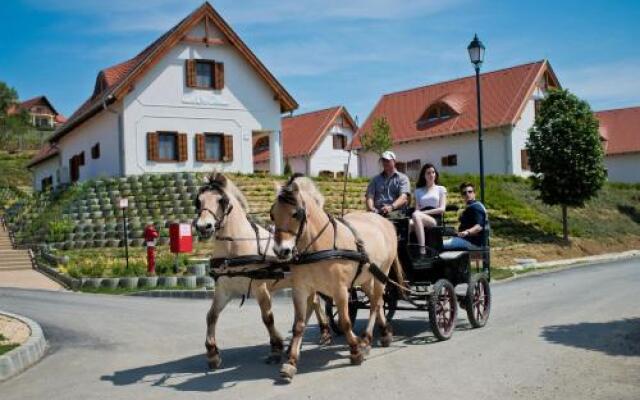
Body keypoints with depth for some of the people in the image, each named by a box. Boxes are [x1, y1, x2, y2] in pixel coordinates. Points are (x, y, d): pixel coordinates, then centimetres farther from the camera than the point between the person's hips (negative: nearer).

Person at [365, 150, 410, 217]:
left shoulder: (403, 178, 14)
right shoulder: (375, 179, 24)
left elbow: (403, 197, -3)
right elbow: (370, 196, 10)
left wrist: (391, 207, -23)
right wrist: (371, 208, -13)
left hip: (396, 212, -1)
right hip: (378, 213, 2)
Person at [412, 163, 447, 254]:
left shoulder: (441, 189, 19)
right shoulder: (419, 191, 27)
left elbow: (442, 209, 6)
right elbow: (417, 208, 15)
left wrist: (424, 212, -6)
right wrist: (417, 212, -11)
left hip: (435, 219, -2)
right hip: (421, 218, 2)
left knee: (416, 215, -37)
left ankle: (422, 249, -44)